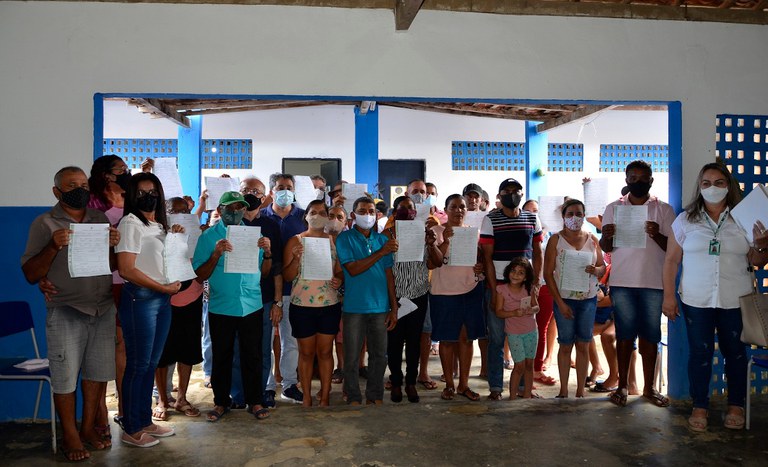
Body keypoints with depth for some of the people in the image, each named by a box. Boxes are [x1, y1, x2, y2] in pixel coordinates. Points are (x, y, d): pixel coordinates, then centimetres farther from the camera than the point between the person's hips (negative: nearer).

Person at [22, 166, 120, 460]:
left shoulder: (101, 219, 9)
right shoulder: (45, 223, -2)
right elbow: (30, 274, -4)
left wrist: (113, 245, -8)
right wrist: (53, 246, -20)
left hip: (104, 309, 4)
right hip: (65, 313, -4)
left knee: (99, 372, 11)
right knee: (65, 376, 2)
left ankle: (89, 427, 27)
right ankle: (70, 435, 19)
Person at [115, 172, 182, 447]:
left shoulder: (160, 225, 15)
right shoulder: (130, 224, -8)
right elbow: (126, 270, -16)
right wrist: (163, 287, -13)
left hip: (162, 299, 8)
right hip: (140, 298, -7)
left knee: (151, 363, 13)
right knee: (138, 365, 1)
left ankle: (145, 421, 25)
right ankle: (131, 430, 13)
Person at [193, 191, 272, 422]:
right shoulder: (208, 236, -1)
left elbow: (264, 272, 6)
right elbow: (200, 276, -6)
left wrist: (267, 253, -12)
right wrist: (216, 255, -20)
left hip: (252, 306, 2)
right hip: (221, 307, -1)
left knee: (252, 356, 7)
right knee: (221, 357, 9)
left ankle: (254, 401, 21)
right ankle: (221, 401, 25)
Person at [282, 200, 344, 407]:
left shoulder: (334, 241, 7)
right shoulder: (295, 241, -1)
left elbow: (341, 271, 13)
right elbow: (287, 276, -3)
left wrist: (339, 280, -9)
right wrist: (296, 258, -20)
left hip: (330, 304, 2)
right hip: (302, 305, -2)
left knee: (325, 351, 8)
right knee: (306, 352, 8)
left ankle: (325, 396, 19)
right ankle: (307, 396, 20)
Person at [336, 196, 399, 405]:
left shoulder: (382, 239, 9)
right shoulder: (345, 238, -2)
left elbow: (389, 275, 8)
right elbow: (353, 269, -14)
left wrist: (394, 307, 5)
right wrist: (381, 252, -17)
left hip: (380, 307, 4)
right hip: (354, 307, -3)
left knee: (379, 356, 10)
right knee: (352, 358, 4)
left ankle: (375, 396, 26)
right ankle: (354, 399, 19)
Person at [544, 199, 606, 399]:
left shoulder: (591, 239, 7)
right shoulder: (556, 239, -3)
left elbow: (603, 266, 12)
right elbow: (548, 273, -6)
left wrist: (596, 270, -14)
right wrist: (560, 303, -10)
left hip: (588, 299, 3)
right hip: (565, 299, -3)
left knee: (583, 345, 7)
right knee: (565, 345, 4)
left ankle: (580, 391, 16)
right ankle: (563, 390, 15)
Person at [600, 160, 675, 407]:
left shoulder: (664, 209, 5)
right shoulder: (614, 208, 7)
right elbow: (605, 248, 5)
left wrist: (656, 235, -20)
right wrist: (607, 236, -19)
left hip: (653, 282, 0)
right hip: (622, 282, 0)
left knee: (650, 335, 6)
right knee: (624, 334, 5)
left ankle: (649, 387, 17)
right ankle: (623, 385, 15)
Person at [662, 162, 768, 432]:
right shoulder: (686, 220, 3)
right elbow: (671, 260, 3)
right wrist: (668, 296, -1)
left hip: (735, 301, 1)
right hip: (696, 301, -1)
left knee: (735, 352, 10)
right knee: (700, 353, 5)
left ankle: (736, 406, 26)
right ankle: (699, 407, 17)